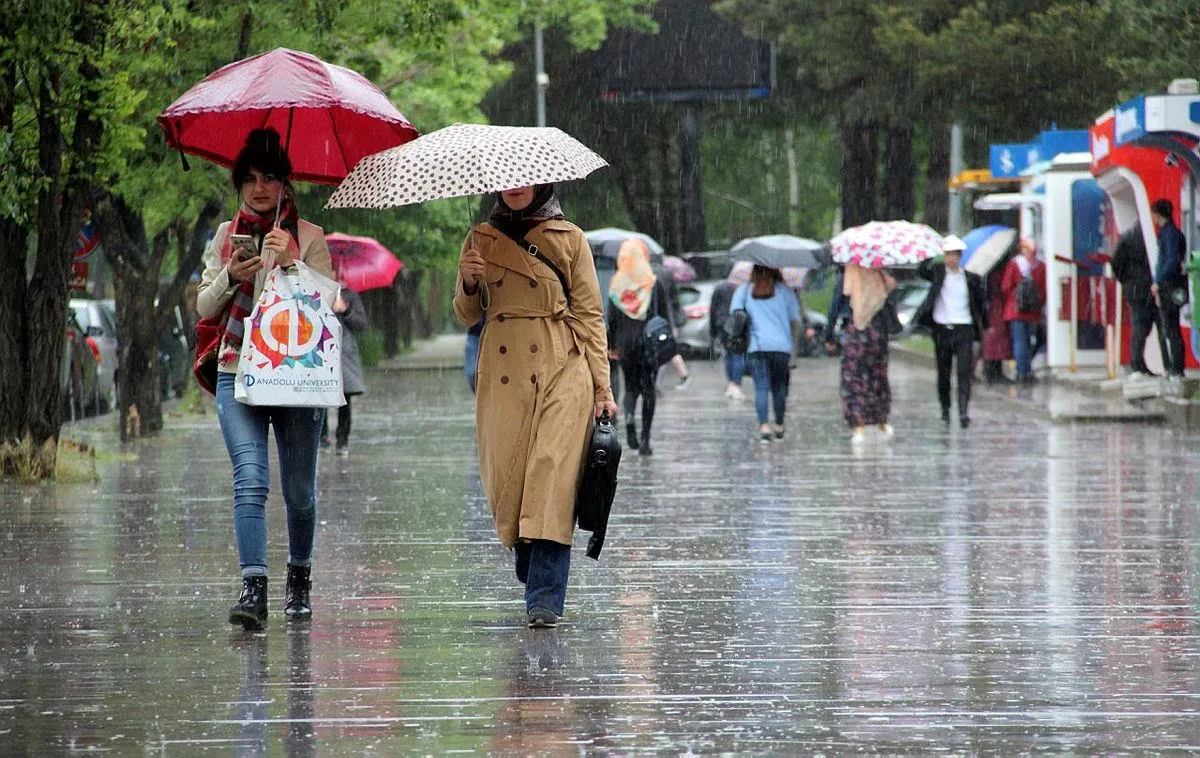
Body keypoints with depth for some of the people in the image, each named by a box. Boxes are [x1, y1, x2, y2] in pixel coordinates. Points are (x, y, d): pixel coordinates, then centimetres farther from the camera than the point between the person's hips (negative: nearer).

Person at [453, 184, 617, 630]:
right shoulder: (481, 240, 13)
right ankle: (533, 573, 21)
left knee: (553, 468, -14)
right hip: (503, 372, 3)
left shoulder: (569, 239, 6)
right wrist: (469, 283, -7)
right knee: (505, 475, -2)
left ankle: (545, 599, -16)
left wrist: (603, 387, 0)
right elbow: (466, 316, 15)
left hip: (562, 372, -3)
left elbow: (589, 315, 5)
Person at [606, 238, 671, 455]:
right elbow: (665, 315, -3)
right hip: (650, 341, -1)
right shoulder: (655, 283, -4)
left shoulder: (617, 284, 0)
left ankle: (629, 417, -17)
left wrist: (611, 346, 11)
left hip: (626, 342, 1)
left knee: (630, 387, 14)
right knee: (648, 389, 6)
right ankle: (645, 438, 1)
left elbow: (611, 318, 4)